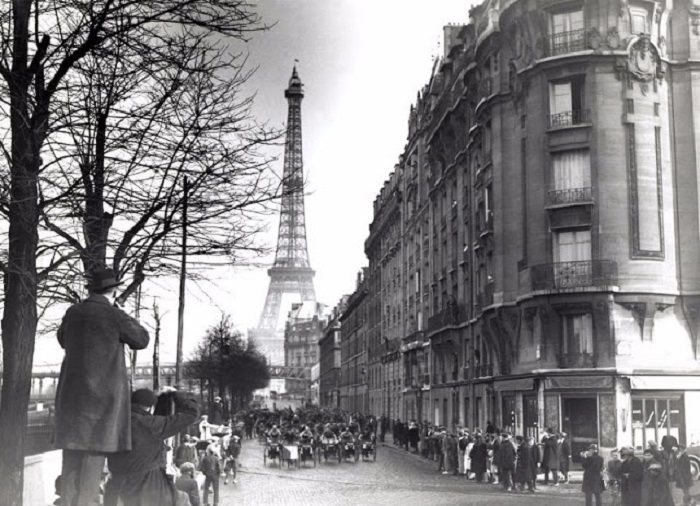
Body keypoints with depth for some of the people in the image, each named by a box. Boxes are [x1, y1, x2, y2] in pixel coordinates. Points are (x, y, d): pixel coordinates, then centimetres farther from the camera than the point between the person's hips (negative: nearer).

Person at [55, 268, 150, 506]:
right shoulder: (115, 316, -12)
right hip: (103, 392, -5)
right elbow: (141, 341, 3)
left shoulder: (73, 312, 5)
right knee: (96, 448, -3)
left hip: (73, 389, 6)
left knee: (73, 447, 9)